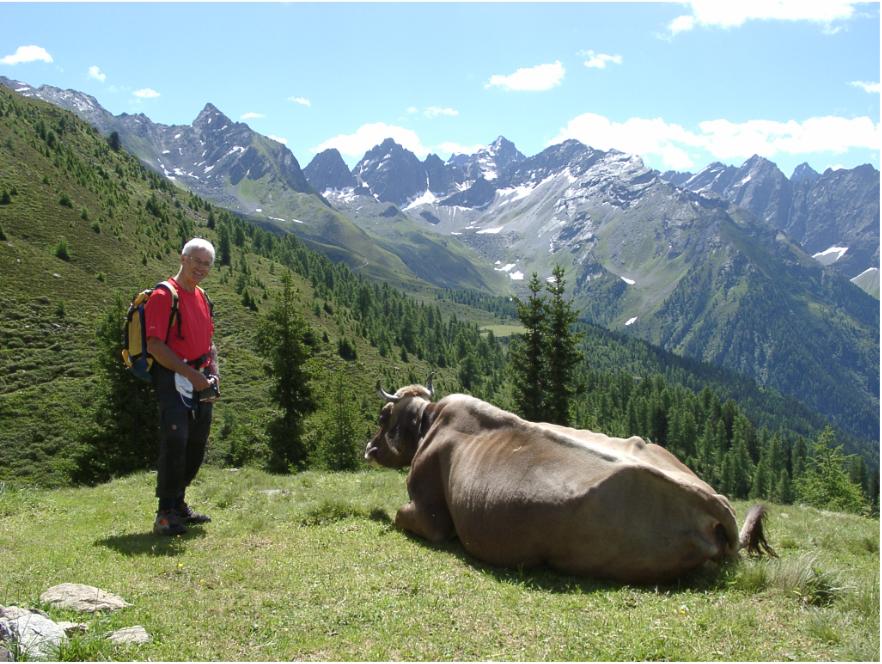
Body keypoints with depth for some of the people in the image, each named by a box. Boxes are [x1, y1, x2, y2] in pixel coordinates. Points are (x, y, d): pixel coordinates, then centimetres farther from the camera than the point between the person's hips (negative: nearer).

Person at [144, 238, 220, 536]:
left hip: (200, 381, 8)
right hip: (173, 379, -8)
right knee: (174, 443, -14)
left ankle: (178, 505, 26)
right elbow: (155, 346, -16)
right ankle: (165, 515, -8)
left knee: (196, 446, 12)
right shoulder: (163, 296, -9)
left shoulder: (202, 297, 17)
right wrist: (190, 373, -19)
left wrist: (213, 370, 8)